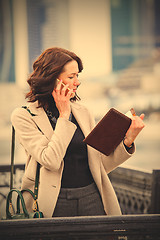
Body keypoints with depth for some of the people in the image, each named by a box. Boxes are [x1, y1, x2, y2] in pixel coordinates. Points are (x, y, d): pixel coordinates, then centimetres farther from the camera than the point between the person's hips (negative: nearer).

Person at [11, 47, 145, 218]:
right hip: (55, 203, -4)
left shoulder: (82, 112, 11)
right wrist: (64, 115, -9)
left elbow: (101, 164, 11)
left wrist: (128, 140, -3)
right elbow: (50, 160, -17)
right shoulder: (24, 115, -3)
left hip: (92, 200, 4)